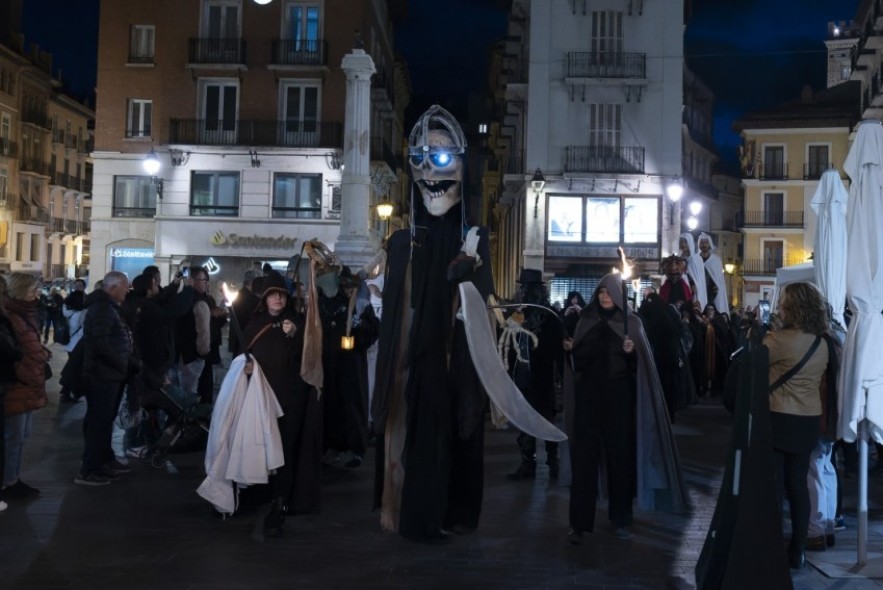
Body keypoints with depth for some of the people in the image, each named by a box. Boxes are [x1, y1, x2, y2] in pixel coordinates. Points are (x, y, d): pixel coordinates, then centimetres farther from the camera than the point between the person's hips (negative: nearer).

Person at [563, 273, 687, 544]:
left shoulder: (631, 322, 2)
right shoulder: (586, 319, 8)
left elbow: (641, 362, -4)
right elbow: (578, 358, 10)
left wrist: (631, 352, -23)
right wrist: (571, 349, -10)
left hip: (618, 395, -1)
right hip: (589, 393, 1)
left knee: (619, 453, 4)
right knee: (584, 454, -2)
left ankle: (620, 518, 17)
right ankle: (579, 520, 0)